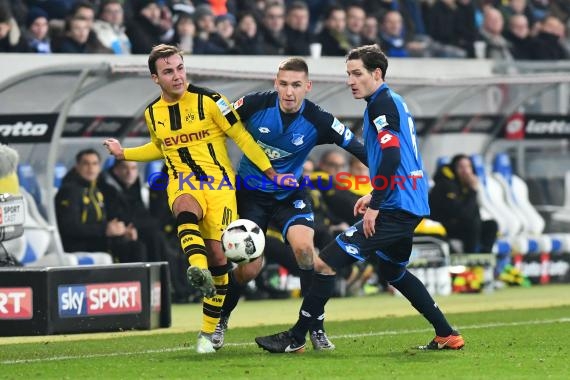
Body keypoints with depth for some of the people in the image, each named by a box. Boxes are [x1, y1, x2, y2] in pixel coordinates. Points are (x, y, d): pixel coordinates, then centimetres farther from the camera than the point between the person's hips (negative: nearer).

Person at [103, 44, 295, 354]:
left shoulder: (208, 101, -6)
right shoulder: (153, 113, 8)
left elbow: (241, 136, -2)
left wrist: (272, 174, -4)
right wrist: (123, 154, 22)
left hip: (218, 181, -2)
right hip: (182, 182, 2)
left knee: (217, 253, -10)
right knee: (186, 212, -36)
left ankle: (209, 332, 5)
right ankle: (197, 271, -63)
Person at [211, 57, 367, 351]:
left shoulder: (318, 121, -19)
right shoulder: (254, 104, -19)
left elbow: (358, 149, -15)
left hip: (290, 195, 1)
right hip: (250, 192, 0)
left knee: (305, 248, -24)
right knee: (249, 268, -7)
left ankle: (316, 329, -11)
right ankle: (219, 321, 23)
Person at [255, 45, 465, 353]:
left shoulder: (381, 103, -12)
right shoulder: (393, 102, 17)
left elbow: (392, 155, -24)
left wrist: (375, 205, -22)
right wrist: (376, 195, 23)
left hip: (395, 209, -11)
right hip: (412, 205, 11)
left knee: (325, 263, -11)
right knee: (393, 272, 30)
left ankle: (296, 338, -7)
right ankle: (447, 335, 31)